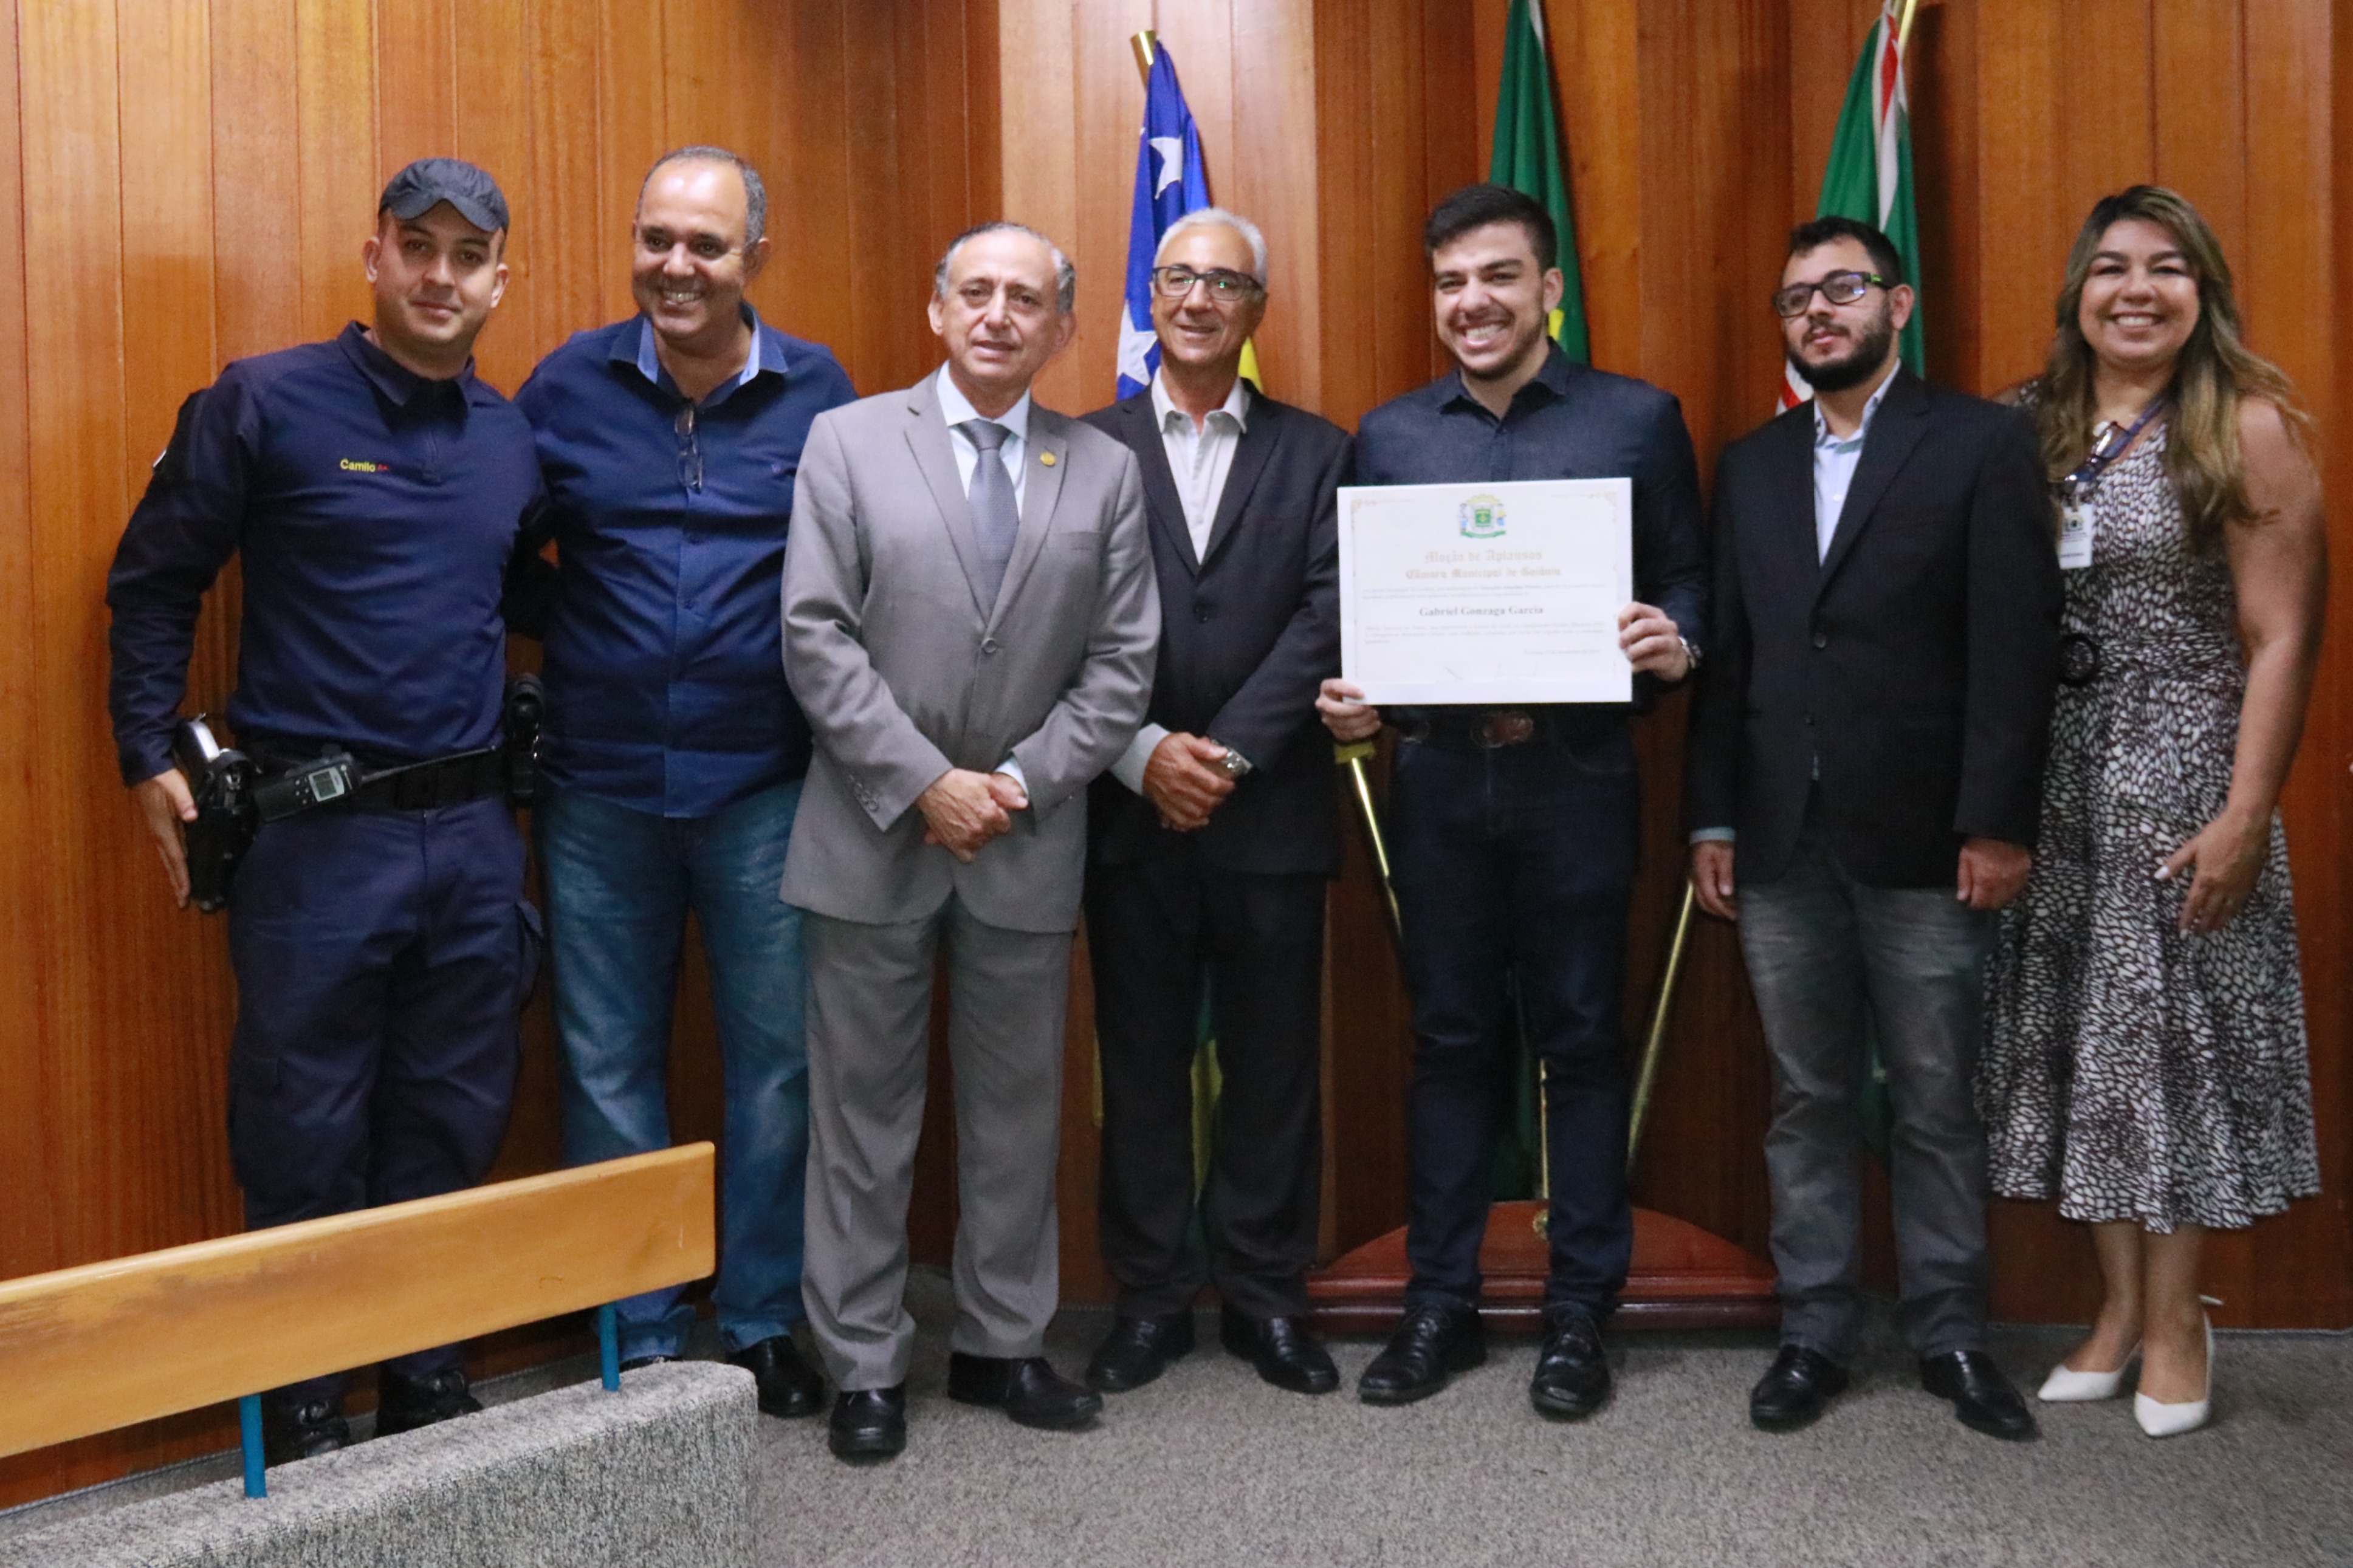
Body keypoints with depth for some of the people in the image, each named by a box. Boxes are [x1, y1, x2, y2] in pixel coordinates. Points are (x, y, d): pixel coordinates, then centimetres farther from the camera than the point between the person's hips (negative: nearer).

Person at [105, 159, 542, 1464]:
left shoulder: (516, 440, 9)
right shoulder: (264, 404, -4)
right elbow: (153, 584, 0)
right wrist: (149, 759, -5)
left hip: (474, 833, 4)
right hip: (316, 832, -4)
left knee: (451, 1131, 13)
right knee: (306, 1144, 5)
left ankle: (428, 1385, 29)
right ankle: (300, 1421, 21)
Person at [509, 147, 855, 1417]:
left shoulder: (817, 392, 1)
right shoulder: (569, 384, 2)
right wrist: (562, 659, -4)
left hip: (763, 789, 0)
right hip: (599, 790, 1)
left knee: (777, 1063, 7)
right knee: (607, 1073, 8)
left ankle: (762, 1326, 25)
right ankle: (637, 1343, 24)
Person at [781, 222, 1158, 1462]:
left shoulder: (1104, 470, 7)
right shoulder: (847, 441, 1)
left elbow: (1121, 663, 3)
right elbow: (816, 638, -7)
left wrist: (1023, 780, -8)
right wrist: (925, 784, -13)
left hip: (1028, 844, 2)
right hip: (874, 834, -2)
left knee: (1018, 1106, 11)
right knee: (863, 1109, 6)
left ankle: (1001, 1346, 27)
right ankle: (864, 1366, 19)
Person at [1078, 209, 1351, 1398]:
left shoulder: (1314, 454, 7)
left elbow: (1326, 621, -4)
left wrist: (1228, 752, -13)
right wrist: (1144, 753, -14)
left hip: (1271, 814, 0)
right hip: (1128, 811, 0)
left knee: (1273, 1063, 8)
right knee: (1140, 1062, 8)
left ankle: (1265, 1292, 22)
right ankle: (1151, 1294, 21)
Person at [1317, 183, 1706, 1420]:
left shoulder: (1637, 421, 3)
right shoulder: (1387, 436, 10)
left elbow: (1687, 576, 4)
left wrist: (1675, 641, -17)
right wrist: (1346, 696, -7)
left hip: (1576, 773, -2)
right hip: (1435, 775, 2)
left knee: (1581, 1039, 6)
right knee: (1449, 1039, 9)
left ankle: (1579, 1310, 19)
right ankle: (1439, 1304, 21)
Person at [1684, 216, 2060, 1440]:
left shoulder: (1981, 444, 0)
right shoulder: (1750, 465, 13)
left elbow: (2015, 646, -6)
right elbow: (1726, 653, 11)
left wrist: (1996, 823, -11)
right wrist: (1711, 819, 6)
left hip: (1922, 836, -3)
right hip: (1779, 837, 4)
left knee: (1937, 1104, 6)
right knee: (1807, 1100, 10)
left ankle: (1951, 1337, 21)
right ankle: (1814, 1333, 20)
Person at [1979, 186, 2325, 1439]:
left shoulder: (2249, 428, -5)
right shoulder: (2034, 430, 7)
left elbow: (2283, 639, -9)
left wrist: (2246, 817, -15)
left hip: (2183, 776, -4)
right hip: (2058, 782, 4)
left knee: (2172, 1034, 4)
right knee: (2081, 1035, 9)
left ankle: (2176, 1318, 20)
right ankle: (2121, 1303, 24)